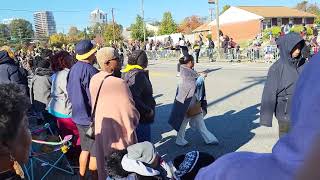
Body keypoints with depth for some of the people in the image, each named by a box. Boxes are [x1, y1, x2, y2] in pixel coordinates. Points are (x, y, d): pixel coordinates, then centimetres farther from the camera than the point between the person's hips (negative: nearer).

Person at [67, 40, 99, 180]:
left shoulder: (73, 69, 5)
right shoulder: (89, 70, -21)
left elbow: (70, 91, 14)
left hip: (79, 115, 9)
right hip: (90, 117, -9)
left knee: (85, 149, 21)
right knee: (95, 153, 5)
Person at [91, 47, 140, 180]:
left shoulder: (94, 79, -5)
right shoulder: (119, 83, -26)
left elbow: (94, 104, 6)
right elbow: (131, 113, -22)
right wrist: (135, 120, -2)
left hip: (100, 130, 7)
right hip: (119, 133, -7)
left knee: (105, 164, 26)